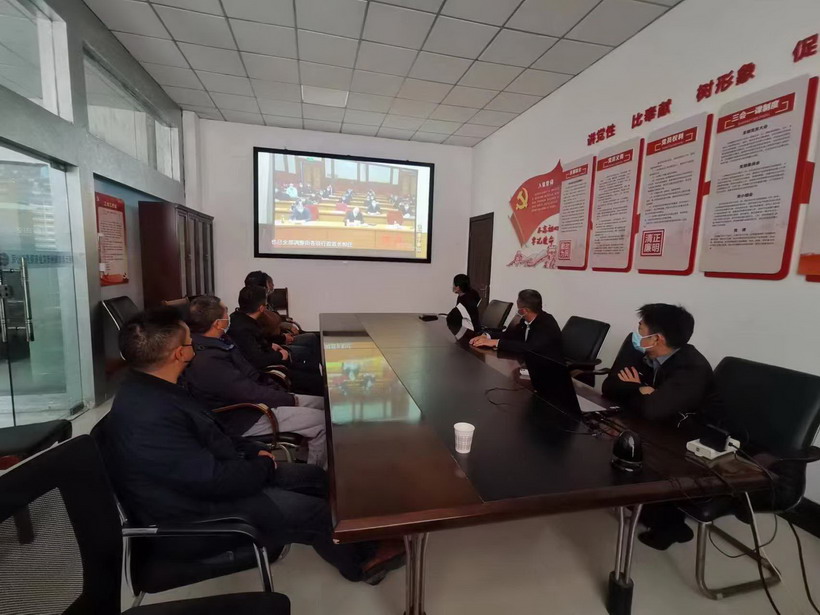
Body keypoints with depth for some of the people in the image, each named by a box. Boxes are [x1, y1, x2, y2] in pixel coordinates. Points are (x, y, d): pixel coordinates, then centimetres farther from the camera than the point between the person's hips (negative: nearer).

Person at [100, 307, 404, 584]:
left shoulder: (152, 389, 1)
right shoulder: (150, 418, -33)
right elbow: (215, 480, -29)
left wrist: (253, 451, 2)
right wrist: (264, 466, -11)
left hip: (205, 478, 9)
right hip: (197, 510, -9)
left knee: (315, 477, 7)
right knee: (313, 512, -9)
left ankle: (360, 543, 27)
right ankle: (360, 560, 21)